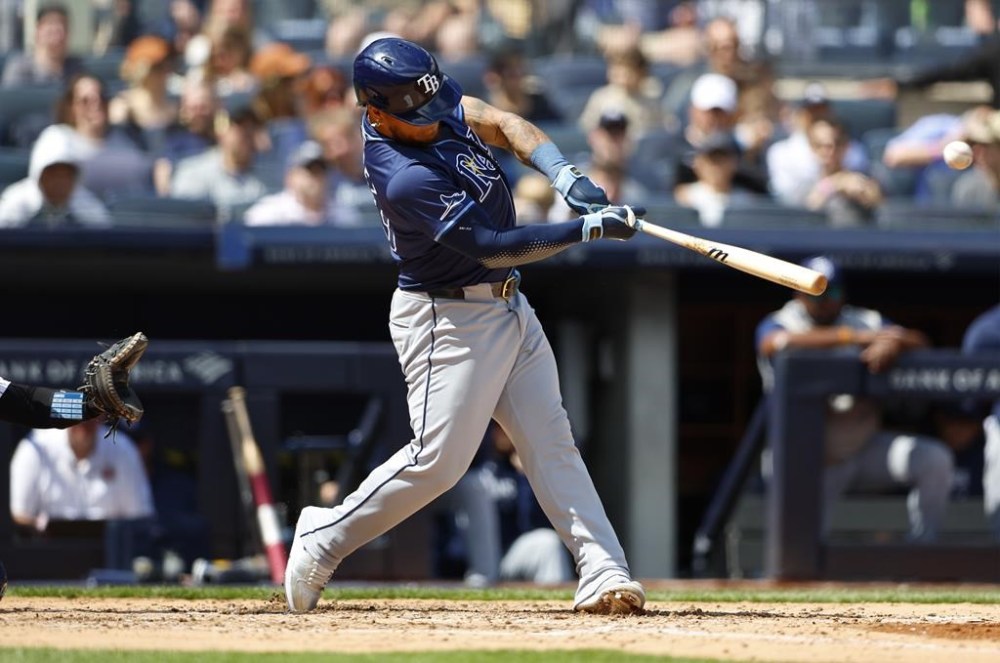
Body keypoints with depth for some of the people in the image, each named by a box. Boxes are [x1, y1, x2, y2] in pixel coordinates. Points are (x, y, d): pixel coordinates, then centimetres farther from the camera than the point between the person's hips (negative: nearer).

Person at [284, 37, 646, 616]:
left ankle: (604, 574, -1)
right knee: (439, 459, -9)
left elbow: (504, 125, -2)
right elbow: (490, 247, -27)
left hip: (507, 304, 9)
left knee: (552, 442, 3)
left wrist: (568, 178, -19)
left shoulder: (426, 102, -4)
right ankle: (325, 539, 10)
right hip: (448, 321, -9)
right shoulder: (405, 179, -28)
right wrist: (590, 228, -27)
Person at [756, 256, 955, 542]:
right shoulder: (779, 323, -5)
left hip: (865, 447, 3)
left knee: (935, 460, -18)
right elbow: (776, 343, -31)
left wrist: (892, 343, -33)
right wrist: (854, 337, -35)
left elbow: (920, 343, -7)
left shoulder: (866, 322, 6)